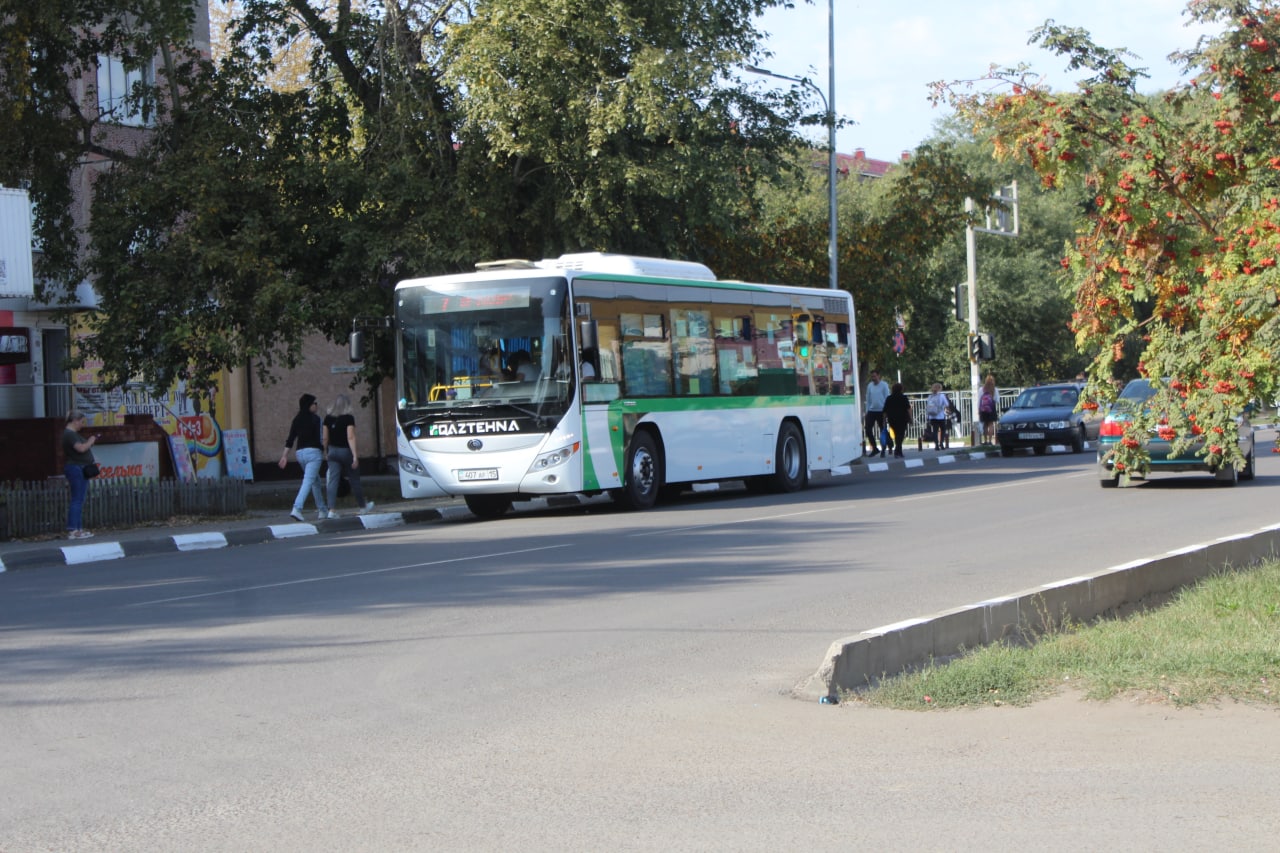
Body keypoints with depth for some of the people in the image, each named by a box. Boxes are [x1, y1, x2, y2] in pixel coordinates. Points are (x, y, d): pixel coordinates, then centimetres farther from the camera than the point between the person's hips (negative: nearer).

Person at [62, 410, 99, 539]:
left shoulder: (71, 433, 18)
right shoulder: (70, 434, -15)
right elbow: (81, 448, -25)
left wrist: (90, 442, 7)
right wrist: (90, 442, -8)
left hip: (79, 470, 11)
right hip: (76, 469, -11)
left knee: (79, 501, 11)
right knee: (77, 500, -11)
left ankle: (78, 529, 14)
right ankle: (73, 531, -12)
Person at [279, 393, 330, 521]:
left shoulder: (297, 419, 10)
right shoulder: (314, 418, -7)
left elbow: (290, 438, 8)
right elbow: (318, 438, -11)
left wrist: (285, 455, 8)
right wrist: (324, 450, 2)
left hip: (300, 452, 7)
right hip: (313, 451, -7)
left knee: (316, 481, 19)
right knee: (308, 481, -13)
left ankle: (322, 510, 24)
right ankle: (297, 508, -28)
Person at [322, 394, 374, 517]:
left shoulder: (328, 418, 2)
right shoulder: (348, 418, -12)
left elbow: (325, 438, 5)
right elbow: (350, 438, -19)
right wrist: (355, 455, -20)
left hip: (333, 451, 3)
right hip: (346, 451, -3)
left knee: (333, 480, -2)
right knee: (354, 479, 12)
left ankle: (331, 510, -14)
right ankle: (363, 505, 30)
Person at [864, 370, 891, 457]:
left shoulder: (884, 385, -5)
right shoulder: (870, 385, 6)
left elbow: (887, 398, -5)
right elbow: (868, 399, 12)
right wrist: (867, 410, 8)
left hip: (881, 411, -4)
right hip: (871, 410, 4)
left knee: (882, 430, 5)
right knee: (868, 429, -5)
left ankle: (883, 450, 15)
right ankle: (874, 448, 8)